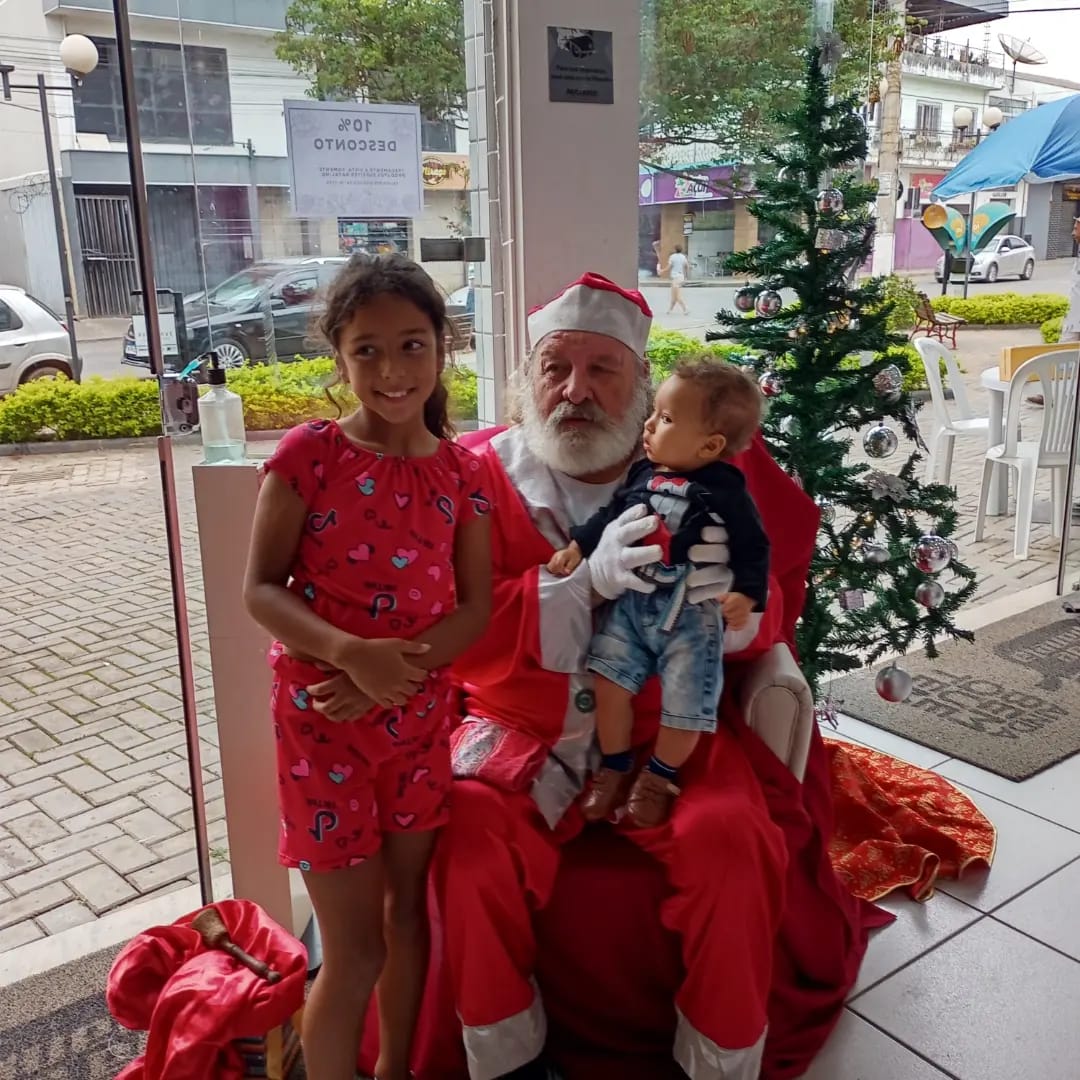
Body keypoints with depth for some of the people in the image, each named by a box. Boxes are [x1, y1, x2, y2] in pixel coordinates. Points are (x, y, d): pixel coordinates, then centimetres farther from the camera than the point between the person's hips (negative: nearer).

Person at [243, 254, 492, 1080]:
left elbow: (475, 608, -3)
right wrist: (351, 653, -27)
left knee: (409, 910, 19)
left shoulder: (461, 472, -1)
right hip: (321, 720, -4)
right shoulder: (309, 454, -10)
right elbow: (260, 589, -12)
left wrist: (395, 671, -19)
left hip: (421, 717, 4)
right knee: (355, 949, 4)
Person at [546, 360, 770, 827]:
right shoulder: (642, 474, 6)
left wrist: (745, 595, -22)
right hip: (628, 603, 4)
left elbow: (753, 549, -8)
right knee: (610, 683, 0)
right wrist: (577, 547, 3)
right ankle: (614, 767, 23)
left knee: (685, 707, -2)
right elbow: (610, 516, 14)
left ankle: (660, 776, 26)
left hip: (691, 615, -4)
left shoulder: (726, 492, -9)